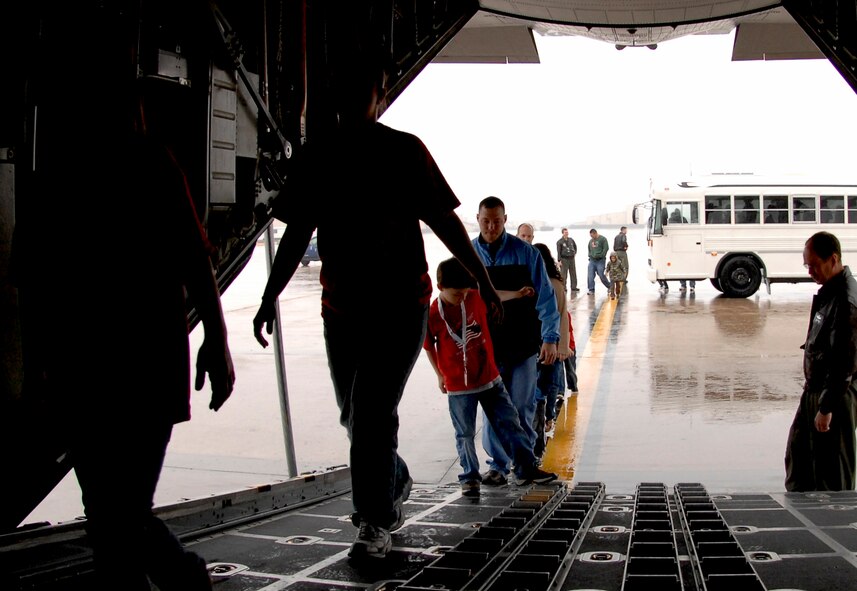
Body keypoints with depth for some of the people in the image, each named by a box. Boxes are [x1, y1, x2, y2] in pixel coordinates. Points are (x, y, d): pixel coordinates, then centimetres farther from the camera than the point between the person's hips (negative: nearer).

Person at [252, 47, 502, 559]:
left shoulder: (404, 150, -2)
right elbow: (297, 233, 14)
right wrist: (271, 297, 13)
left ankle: (376, 523, 3)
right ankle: (397, 483, 40)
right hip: (341, 306, 5)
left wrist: (484, 280, -1)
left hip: (400, 305, -5)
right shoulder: (319, 157, 9)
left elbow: (444, 221, 0)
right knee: (355, 415, 14)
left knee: (374, 416, -10)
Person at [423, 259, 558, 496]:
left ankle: (526, 468, 16)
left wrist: (517, 294, 25)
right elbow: (429, 347, 0)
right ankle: (470, 478, 20)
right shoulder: (432, 315, -15)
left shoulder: (475, 298, -5)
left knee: (510, 423, 7)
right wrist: (440, 375, 8)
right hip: (458, 387, -4)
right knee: (465, 434, 6)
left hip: (490, 378, 4)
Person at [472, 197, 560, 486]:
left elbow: (545, 296, -5)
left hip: (522, 343, -1)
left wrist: (550, 337, -11)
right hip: (486, 345, 1)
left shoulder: (525, 253, -6)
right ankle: (498, 464, 15)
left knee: (522, 407, 5)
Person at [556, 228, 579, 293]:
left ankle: (573, 287, 15)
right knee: (564, 274, -5)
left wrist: (574, 252, 13)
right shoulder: (559, 242, -6)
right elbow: (558, 252, -9)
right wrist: (559, 260, -14)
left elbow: (575, 246, 26)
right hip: (564, 259, -5)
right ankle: (563, 287, 1)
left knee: (573, 273, 8)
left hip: (571, 258, 5)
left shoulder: (571, 240, 9)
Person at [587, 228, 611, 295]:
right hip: (592, 260, 5)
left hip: (600, 260, -5)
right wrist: (590, 255, 12)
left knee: (601, 275, -5)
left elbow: (606, 248, -10)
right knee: (590, 276, -5)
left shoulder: (603, 239, -3)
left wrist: (601, 256, -14)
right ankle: (591, 290, 0)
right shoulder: (591, 241, 15)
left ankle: (609, 287, 17)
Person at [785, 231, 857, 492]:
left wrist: (827, 407, -21)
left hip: (836, 394, -10)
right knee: (798, 452, 19)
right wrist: (814, 393, 19)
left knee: (833, 473, 0)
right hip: (815, 389, 10)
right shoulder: (828, 291, 8)